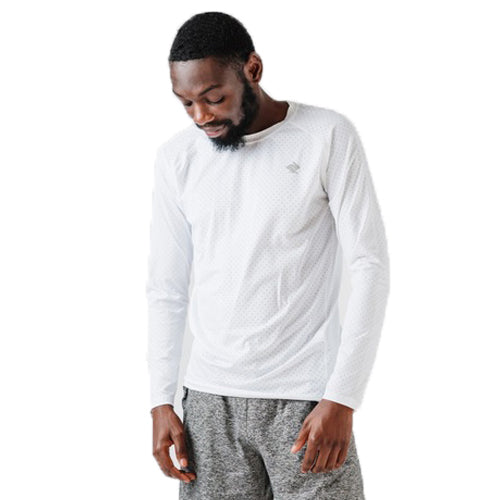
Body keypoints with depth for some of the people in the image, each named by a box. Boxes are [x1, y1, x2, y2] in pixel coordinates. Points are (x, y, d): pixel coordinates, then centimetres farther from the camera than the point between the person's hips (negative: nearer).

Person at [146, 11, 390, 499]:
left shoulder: (328, 137, -6)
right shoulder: (176, 157, 6)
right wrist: (161, 401, 4)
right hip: (209, 401, 3)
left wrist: (341, 399, -14)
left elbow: (370, 266, -8)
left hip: (306, 398, -3)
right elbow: (166, 287, 10)